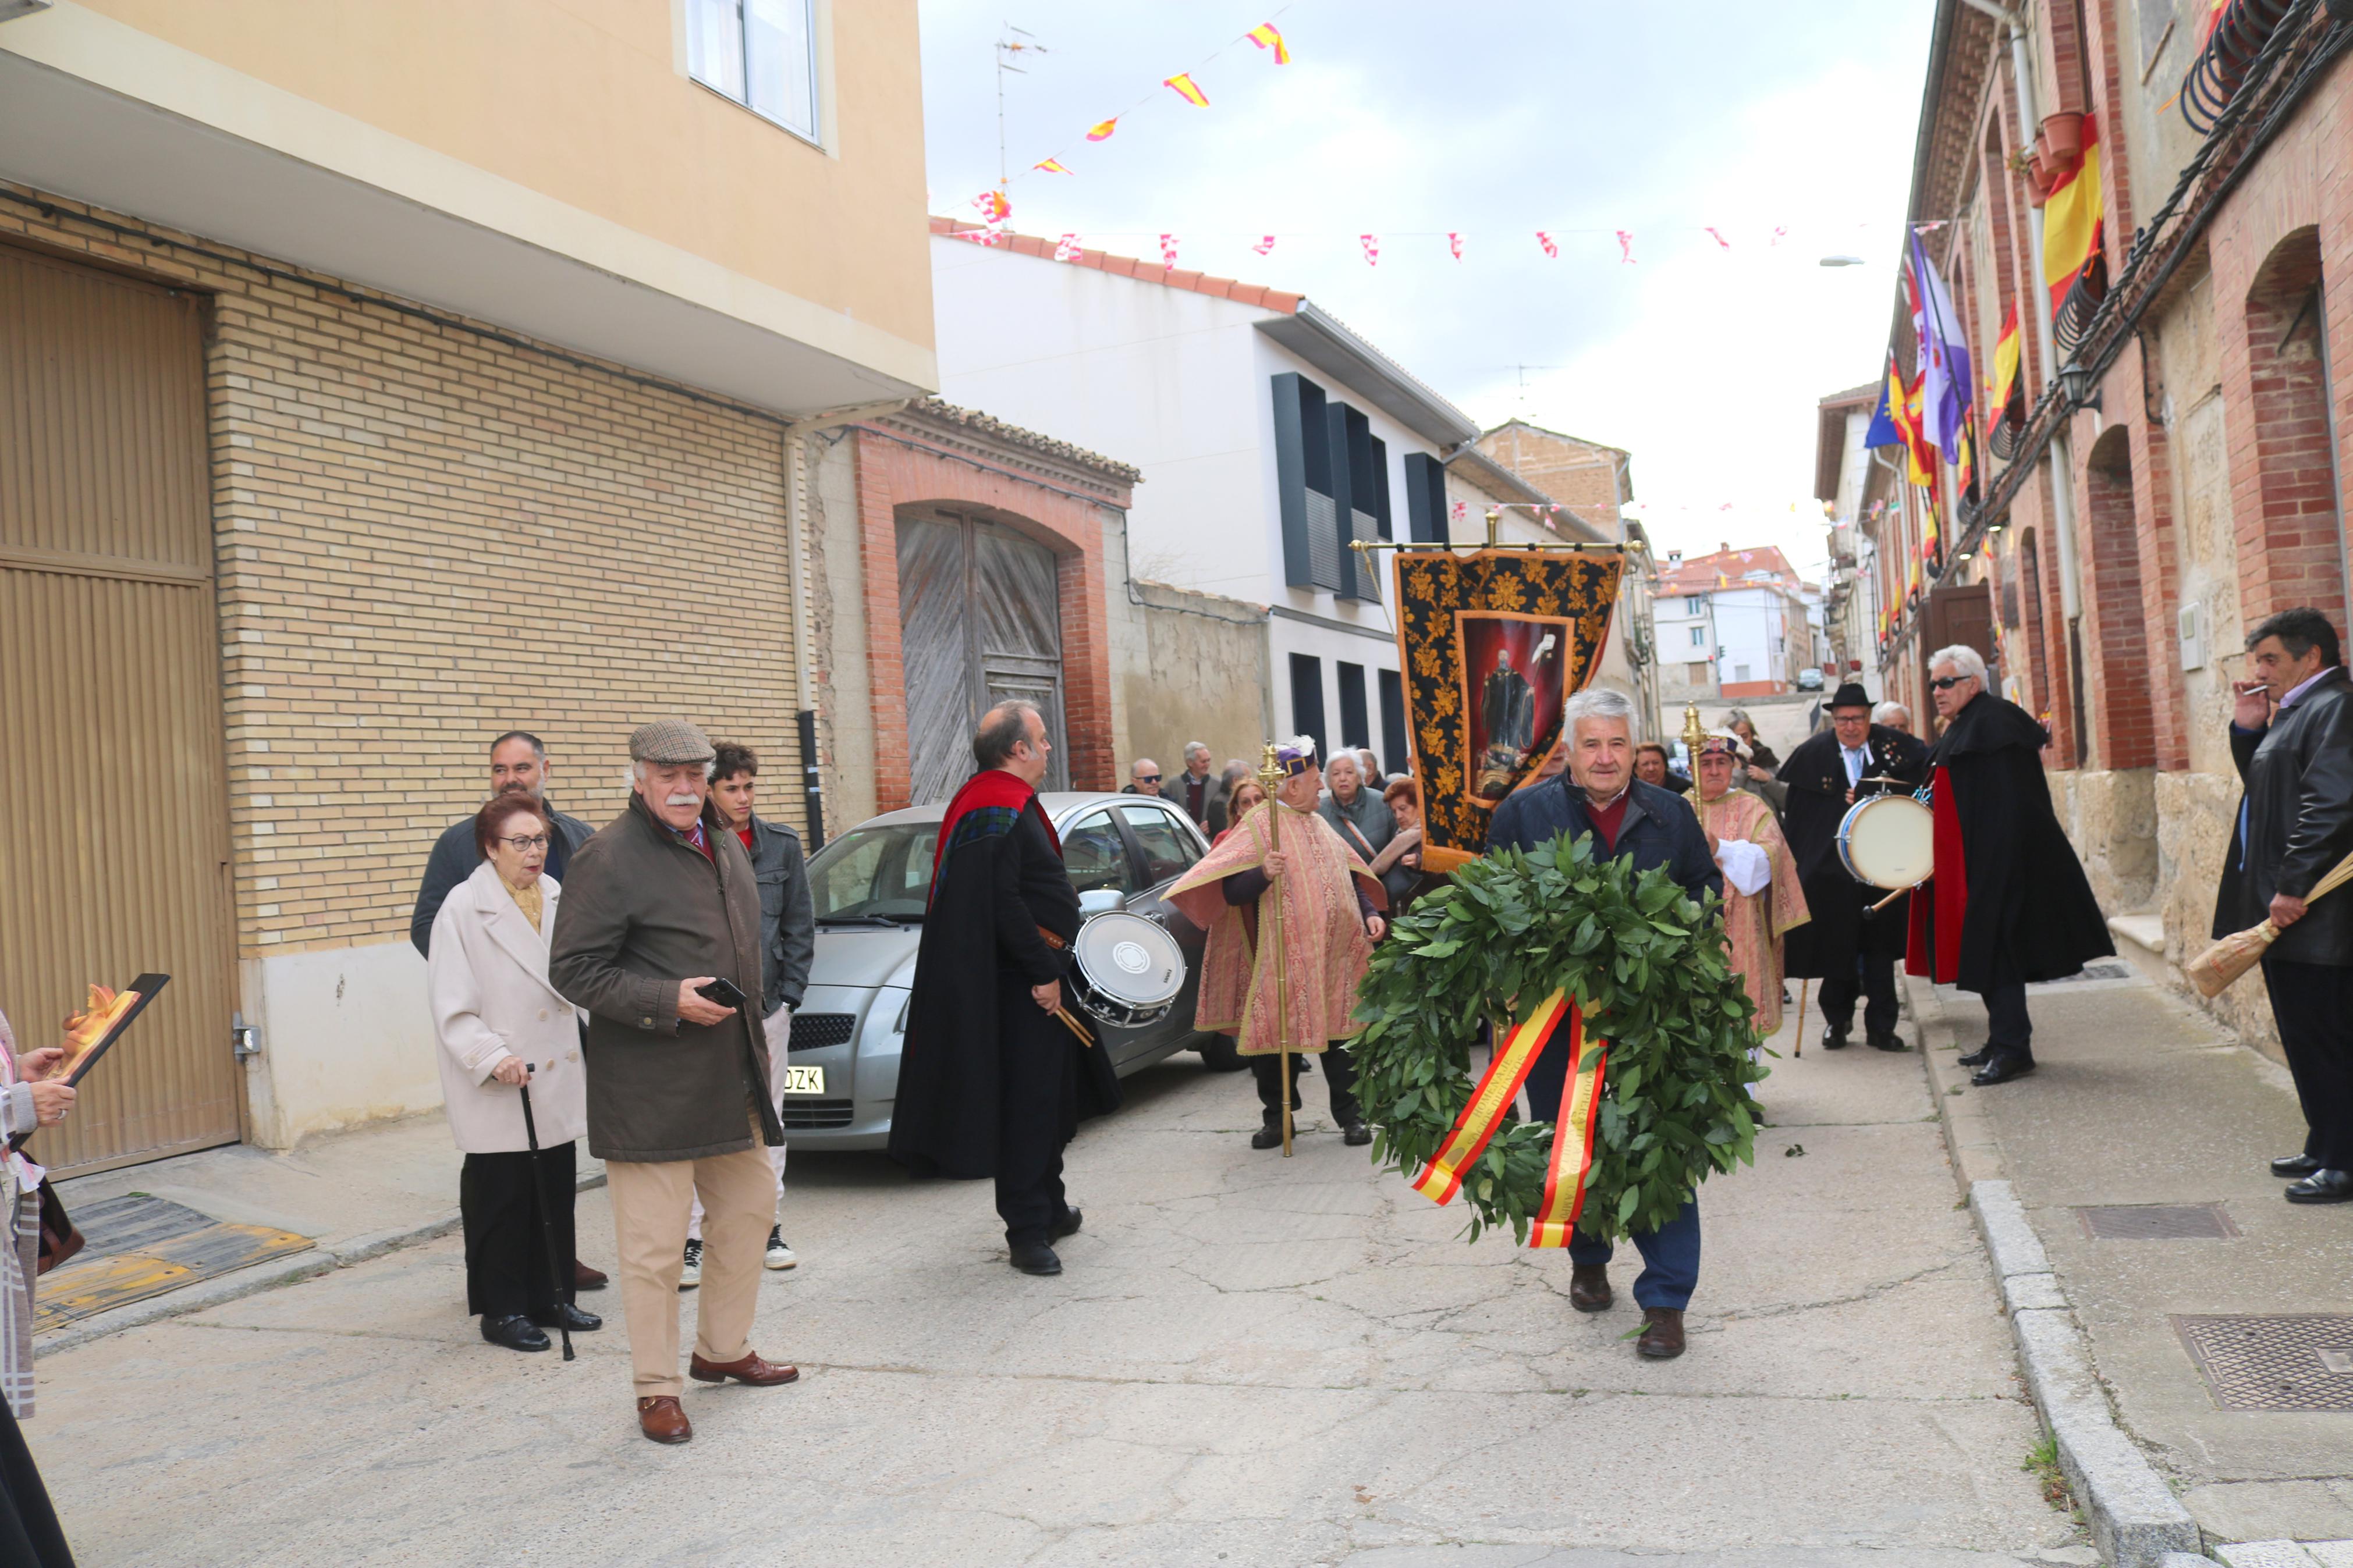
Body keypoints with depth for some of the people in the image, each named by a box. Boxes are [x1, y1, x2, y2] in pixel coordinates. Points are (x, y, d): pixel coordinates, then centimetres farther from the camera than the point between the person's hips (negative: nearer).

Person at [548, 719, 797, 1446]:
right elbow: (572, 968, -15)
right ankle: (657, 1389, 13)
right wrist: (668, 1002, -22)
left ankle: (723, 1348, 35)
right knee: (655, 1242, -1)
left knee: (748, 1207, 17)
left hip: (731, 1078, 8)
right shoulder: (609, 858, -12)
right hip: (649, 1090, -8)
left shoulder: (727, 848, 13)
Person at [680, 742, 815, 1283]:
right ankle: (692, 1239, 6)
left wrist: (788, 993, 2)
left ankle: (768, 1227, 23)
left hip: (768, 1005, 3)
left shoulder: (782, 844, 5)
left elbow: (800, 926, 9)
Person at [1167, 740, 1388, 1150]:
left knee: (1341, 1035, 7)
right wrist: (1263, 874, -32)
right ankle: (1276, 1117, 17)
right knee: (1278, 1038, 2)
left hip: (1336, 954, 6)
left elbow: (1349, 875, 25)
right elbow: (1231, 891, -14)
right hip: (1284, 958, -5)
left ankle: (1351, 1115, 18)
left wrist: (1370, 913, 11)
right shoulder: (1259, 825, -7)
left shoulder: (1320, 824, 16)